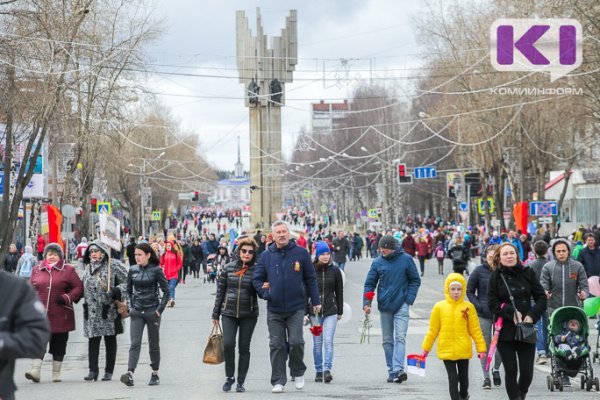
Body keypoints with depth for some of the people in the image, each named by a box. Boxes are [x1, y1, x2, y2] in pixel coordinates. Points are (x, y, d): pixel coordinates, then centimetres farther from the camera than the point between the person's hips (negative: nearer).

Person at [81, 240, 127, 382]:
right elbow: (84, 287, 28)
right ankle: (93, 370, 0)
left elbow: (127, 282, -6)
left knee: (110, 341, 4)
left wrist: (117, 292, -19)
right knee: (93, 340, -2)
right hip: (92, 311, 4)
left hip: (109, 310, -4)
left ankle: (109, 371, 10)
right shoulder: (88, 268, 15)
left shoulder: (113, 266, -4)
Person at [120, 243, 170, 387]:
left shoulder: (156, 270, -6)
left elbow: (166, 291, -3)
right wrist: (131, 306, 7)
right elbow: (129, 290, 17)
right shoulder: (133, 270, 4)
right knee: (135, 343, -10)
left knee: (153, 344, 8)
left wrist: (160, 309, -8)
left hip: (152, 312, -2)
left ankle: (155, 374, 19)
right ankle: (130, 374, -21)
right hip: (136, 313, 2)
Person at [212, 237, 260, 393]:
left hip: (248, 315, -1)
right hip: (229, 313, 1)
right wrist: (215, 314, 8)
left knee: (244, 347, 4)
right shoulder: (228, 268, 2)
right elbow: (220, 291, 7)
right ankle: (229, 376, 8)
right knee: (228, 344, -12)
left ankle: (241, 381, 14)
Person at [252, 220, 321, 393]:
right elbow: (257, 279, 12)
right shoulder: (266, 256, 5)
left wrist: (315, 301, 3)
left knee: (296, 342, -7)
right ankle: (278, 381, 11)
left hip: (296, 307, -2)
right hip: (274, 309, 2)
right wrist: (265, 293, -4)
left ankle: (298, 372, 18)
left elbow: (310, 279, 5)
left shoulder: (300, 253, 0)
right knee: (276, 345, 4)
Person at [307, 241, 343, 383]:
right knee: (317, 343, 6)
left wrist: (340, 311, 9)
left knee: (328, 341, -11)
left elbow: (339, 292, 9)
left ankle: (327, 369, -15)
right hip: (314, 311, 0)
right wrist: (305, 312, 0)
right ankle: (318, 371, 13)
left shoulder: (335, 270, 3)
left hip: (331, 311, 0)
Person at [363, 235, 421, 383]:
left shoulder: (406, 259, -2)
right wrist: (366, 302, -9)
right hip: (384, 306, 3)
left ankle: (398, 369, -23)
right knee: (387, 340, 7)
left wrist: (409, 299, -6)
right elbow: (370, 283, 4)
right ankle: (391, 371, 14)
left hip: (401, 305, -3)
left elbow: (415, 280, 5)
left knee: (400, 337, -13)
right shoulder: (377, 262, 2)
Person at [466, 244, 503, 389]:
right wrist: (478, 306, -7)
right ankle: (486, 376, 12)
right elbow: (469, 291, 4)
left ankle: (496, 369, 30)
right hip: (483, 315, -1)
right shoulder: (479, 271, -3)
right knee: (485, 345, 3)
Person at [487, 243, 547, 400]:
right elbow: (492, 303, -2)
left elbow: (541, 298, 5)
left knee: (527, 372, -1)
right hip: (505, 330, -1)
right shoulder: (496, 276, 0)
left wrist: (532, 315, -10)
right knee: (511, 370, -2)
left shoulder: (527, 273, 4)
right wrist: (511, 312, -15)